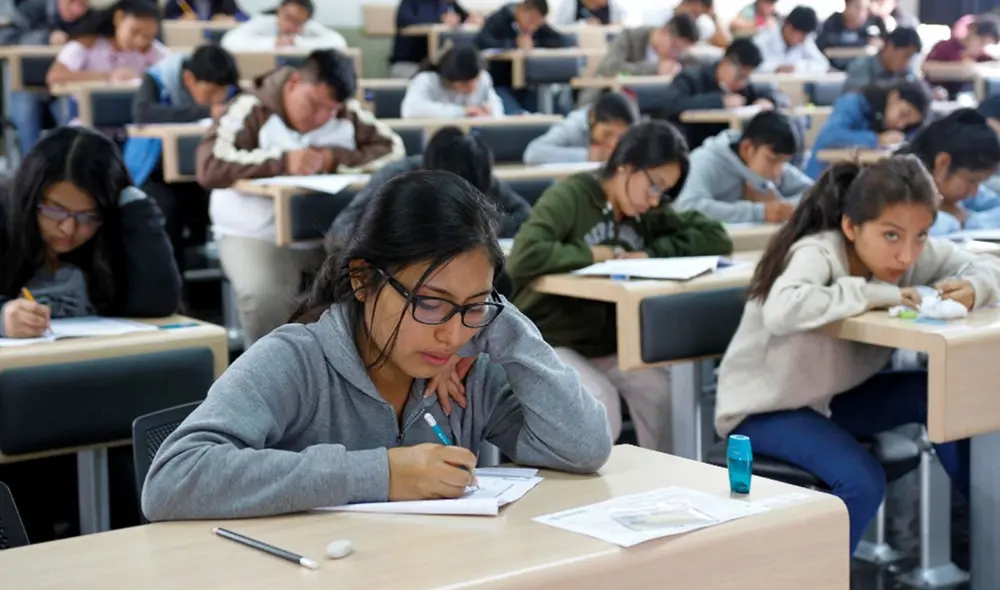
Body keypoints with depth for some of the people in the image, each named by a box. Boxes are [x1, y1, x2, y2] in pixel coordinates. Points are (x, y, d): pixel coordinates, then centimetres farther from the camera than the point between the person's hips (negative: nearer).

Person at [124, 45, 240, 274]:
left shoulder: (229, 89, -3)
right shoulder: (157, 80, -18)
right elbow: (143, 112, -37)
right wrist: (206, 112, -44)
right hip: (157, 175, -4)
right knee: (166, 211, -32)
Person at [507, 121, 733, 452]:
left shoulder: (649, 213, 5)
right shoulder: (569, 196, -15)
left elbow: (716, 238, 0)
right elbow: (523, 259, -30)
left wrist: (652, 253, -12)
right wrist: (599, 255, -21)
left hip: (608, 343, 6)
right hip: (548, 341, -6)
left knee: (662, 390, -19)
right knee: (598, 400, -30)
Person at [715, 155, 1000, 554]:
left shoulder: (914, 252, -9)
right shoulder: (818, 253, -29)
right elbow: (781, 311, -49)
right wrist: (874, 294, -37)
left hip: (832, 397, 7)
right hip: (764, 407, -7)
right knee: (862, 482, -28)